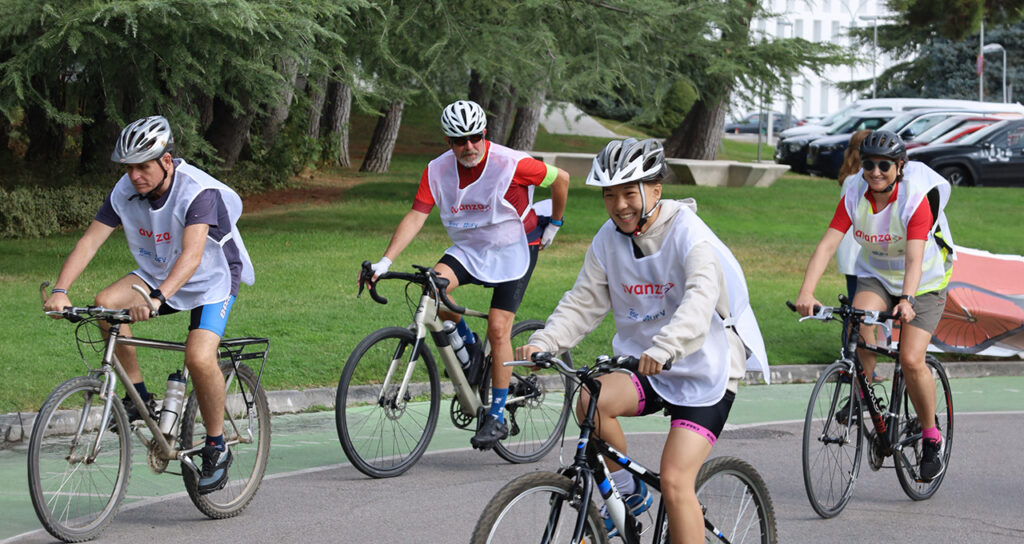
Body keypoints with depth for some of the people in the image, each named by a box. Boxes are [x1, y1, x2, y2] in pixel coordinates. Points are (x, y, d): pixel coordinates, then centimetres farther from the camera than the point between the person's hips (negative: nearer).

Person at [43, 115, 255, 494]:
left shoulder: (199, 192, -30)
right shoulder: (125, 192, -13)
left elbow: (191, 254, -42)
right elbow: (90, 241, -17)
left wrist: (157, 298, -56)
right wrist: (60, 290, -33)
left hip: (212, 280, -5)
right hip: (156, 273, 5)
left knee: (199, 358, -28)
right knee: (106, 304, -23)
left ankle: (216, 448, -6)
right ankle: (139, 397, -7)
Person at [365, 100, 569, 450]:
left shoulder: (511, 164, -21)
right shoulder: (438, 171, -11)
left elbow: (560, 178, -6)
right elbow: (415, 217, -14)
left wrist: (553, 223, 7)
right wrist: (384, 262, -24)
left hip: (513, 250, -4)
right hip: (468, 249, 4)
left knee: (498, 330, -13)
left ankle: (497, 416, 0)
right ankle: (467, 347, 2)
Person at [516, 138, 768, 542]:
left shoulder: (690, 236, -17)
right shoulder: (609, 240, 1)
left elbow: (700, 301, -34)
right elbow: (583, 303, 2)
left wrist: (664, 348, -52)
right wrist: (544, 342, -18)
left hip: (703, 371, -5)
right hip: (644, 371, 5)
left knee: (675, 481, -18)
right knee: (591, 399, -26)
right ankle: (627, 492, -2)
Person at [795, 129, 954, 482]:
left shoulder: (917, 198, -26)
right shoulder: (854, 196, -15)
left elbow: (914, 258, -37)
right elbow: (827, 244, -25)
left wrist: (906, 300, -54)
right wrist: (806, 293, -39)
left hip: (924, 281, -3)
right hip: (875, 274, 3)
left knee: (911, 360, -18)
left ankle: (931, 436, 3)